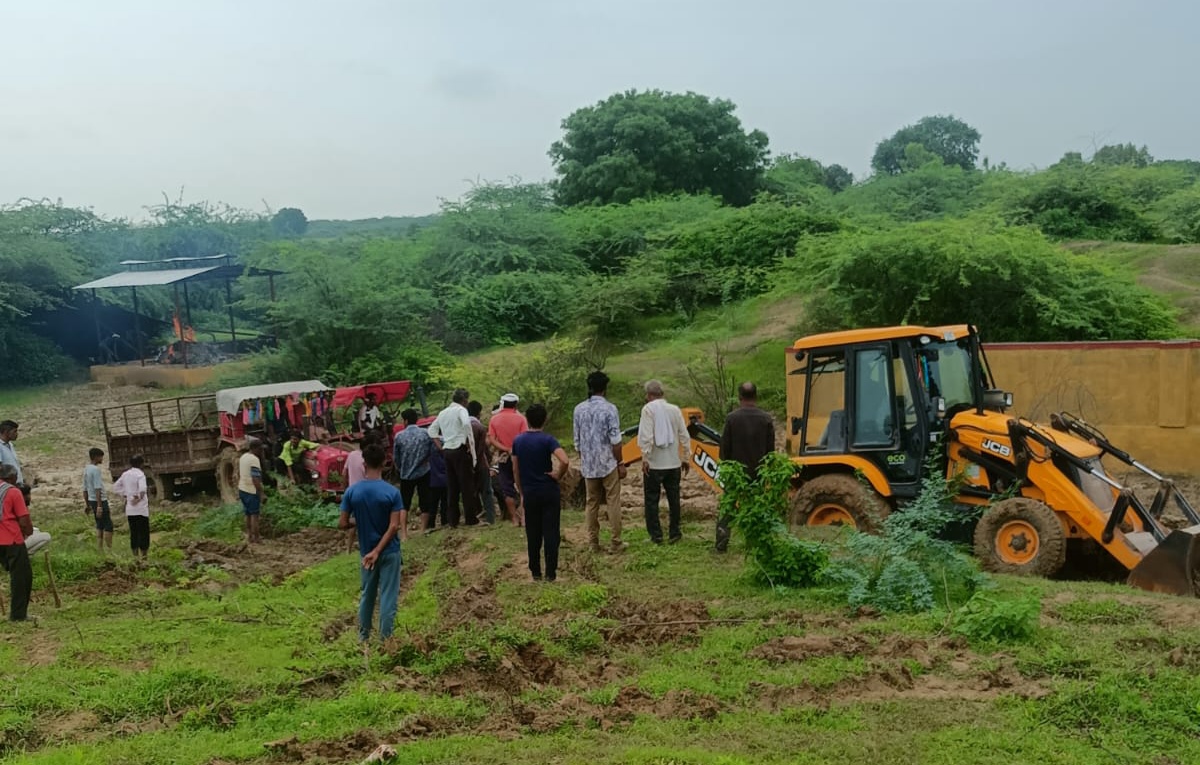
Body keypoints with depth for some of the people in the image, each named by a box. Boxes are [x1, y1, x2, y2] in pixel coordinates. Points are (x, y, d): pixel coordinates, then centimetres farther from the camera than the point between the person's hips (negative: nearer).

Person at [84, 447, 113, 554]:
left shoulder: (86, 469, 12)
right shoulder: (96, 469, -16)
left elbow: (85, 489, 17)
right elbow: (97, 489, -21)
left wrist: (87, 504, 22)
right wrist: (99, 506, -23)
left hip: (91, 500, 9)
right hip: (100, 501, -9)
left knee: (100, 525, 12)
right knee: (108, 526, -4)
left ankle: (100, 550, 11)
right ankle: (110, 550, -5)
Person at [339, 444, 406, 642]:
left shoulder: (352, 491, -9)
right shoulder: (392, 492, -15)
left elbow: (342, 524, -5)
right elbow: (394, 526, -19)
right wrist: (377, 551, -16)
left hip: (365, 551, 3)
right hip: (389, 551, -3)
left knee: (367, 594, 20)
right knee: (388, 596, 5)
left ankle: (363, 635, 31)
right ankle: (385, 639, 9)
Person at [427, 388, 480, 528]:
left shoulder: (443, 413, 16)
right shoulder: (461, 410, -6)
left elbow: (432, 430, 20)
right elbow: (466, 423, -25)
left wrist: (440, 446, 16)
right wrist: (469, 442, -15)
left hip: (447, 451, 7)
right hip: (460, 450, -7)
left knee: (451, 487, 9)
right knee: (467, 485, 0)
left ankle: (453, 521, 10)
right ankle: (471, 519, 3)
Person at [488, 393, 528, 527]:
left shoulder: (494, 419, 1)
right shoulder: (520, 418, -7)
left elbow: (491, 440, -9)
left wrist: (506, 449, -12)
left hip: (503, 458, 2)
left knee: (507, 490, 8)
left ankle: (515, 519, 10)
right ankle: (523, 516, 4)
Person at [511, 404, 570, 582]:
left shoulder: (518, 441, 3)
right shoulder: (547, 439, -12)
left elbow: (515, 469, 8)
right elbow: (565, 461, -27)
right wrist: (558, 475, -8)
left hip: (529, 494, 4)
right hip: (549, 492, -3)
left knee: (533, 534, 12)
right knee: (551, 533, 3)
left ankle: (535, 572, 17)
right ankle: (550, 573, 3)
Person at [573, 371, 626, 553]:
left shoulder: (579, 409, 2)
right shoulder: (609, 409, -12)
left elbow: (577, 441, 7)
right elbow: (615, 441, -12)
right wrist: (620, 463, -3)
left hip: (588, 465, 4)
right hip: (608, 464, -4)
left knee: (592, 503, 11)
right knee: (613, 503, 4)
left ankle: (593, 543, 16)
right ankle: (616, 543, 6)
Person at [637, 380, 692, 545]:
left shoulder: (649, 409, -9)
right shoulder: (674, 409, 3)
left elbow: (646, 436, -18)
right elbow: (684, 436, 4)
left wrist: (645, 457, -15)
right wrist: (686, 457, 12)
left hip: (654, 464, -4)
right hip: (673, 463, 4)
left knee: (651, 500, 6)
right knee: (673, 499, 13)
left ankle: (656, 535, 8)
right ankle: (674, 533, 18)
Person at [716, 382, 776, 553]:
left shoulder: (732, 418, -11)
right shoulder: (766, 419, -4)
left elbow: (725, 447, -7)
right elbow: (770, 449, 2)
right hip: (758, 473, 2)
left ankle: (722, 543, 5)